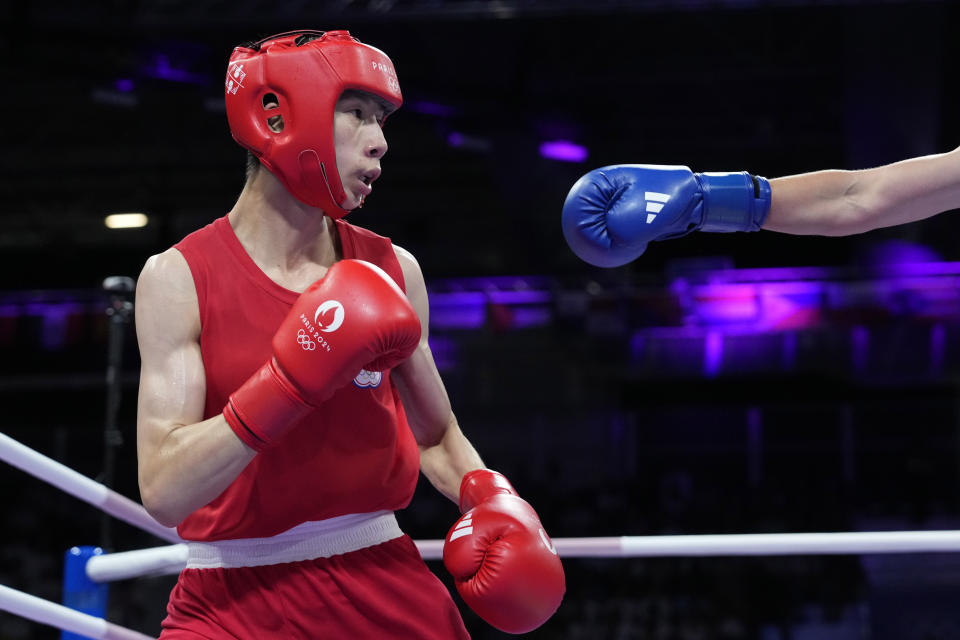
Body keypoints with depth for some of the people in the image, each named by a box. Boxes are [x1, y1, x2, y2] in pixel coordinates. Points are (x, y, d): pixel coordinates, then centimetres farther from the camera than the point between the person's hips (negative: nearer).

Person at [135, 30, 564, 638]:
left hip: (386, 587, 3)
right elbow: (165, 492, -16)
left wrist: (493, 499, -2)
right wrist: (291, 381, -26)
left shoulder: (391, 271, 4)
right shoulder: (179, 279, -7)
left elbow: (435, 435, 18)